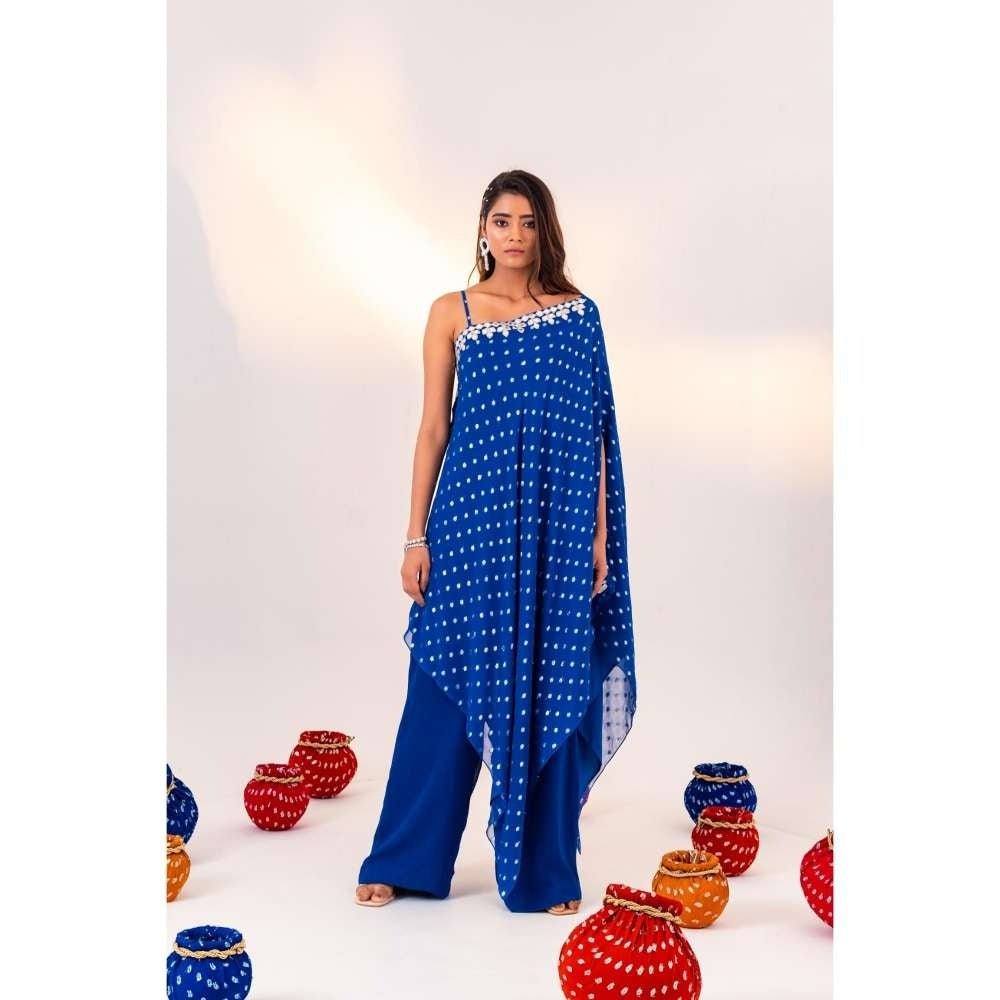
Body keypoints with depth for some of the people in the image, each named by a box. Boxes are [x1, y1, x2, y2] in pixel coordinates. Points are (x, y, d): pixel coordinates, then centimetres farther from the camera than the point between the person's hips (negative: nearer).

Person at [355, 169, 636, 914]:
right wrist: (417, 535, -1)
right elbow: (434, 425, 4)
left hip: (556, 525, 0)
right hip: (470, 518, 0)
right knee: (447, 687, 4)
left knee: (549, 694, 5)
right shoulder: (452, 313, 6)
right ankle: (402, 861, 19)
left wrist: (599, 534, -1)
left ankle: (546, 869, 19)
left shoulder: (578, 316, 6)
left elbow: (593, 431, 5)